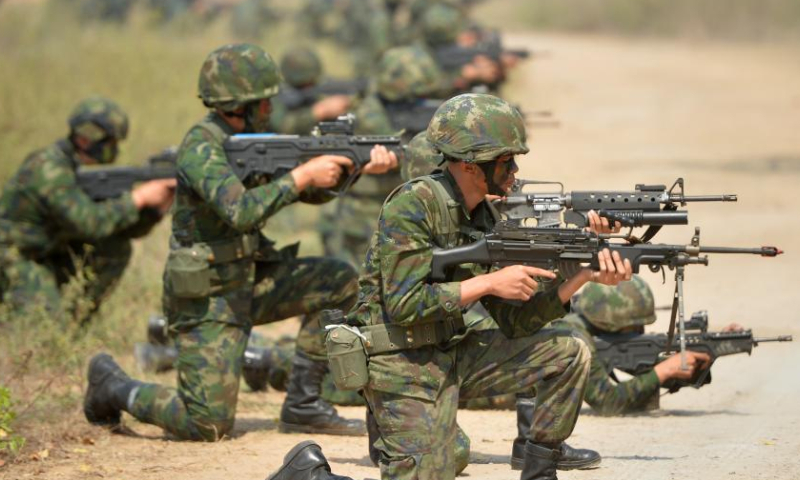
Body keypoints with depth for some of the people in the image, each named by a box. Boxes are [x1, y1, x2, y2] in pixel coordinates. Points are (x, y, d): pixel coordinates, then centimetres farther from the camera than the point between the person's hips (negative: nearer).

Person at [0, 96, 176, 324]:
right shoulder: (49, 169, -27)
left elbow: (126, 228, 2)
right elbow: (89, 223, -35)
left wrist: (157, 208, -18)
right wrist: (138, 198, -29)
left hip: (51, 257, 9)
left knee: (117, 248, -4)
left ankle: (73, 317, 5)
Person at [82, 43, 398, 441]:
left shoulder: (253, 137, 6)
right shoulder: (201, 147, -21)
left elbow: (313, 192, 8)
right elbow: (240, 210, -35)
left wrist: (361, 166, -8)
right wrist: (302, 175, -29)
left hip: (248, 279, 9)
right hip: (206, 299, -9)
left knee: (339, 282, -2)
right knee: (209, 426, -13)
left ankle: (302, 405, 6)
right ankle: (113, 387, 13)